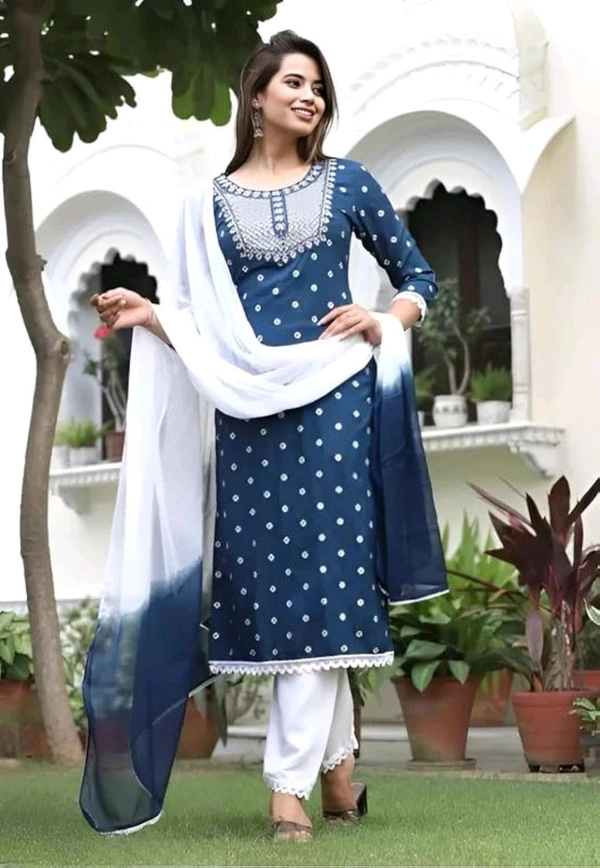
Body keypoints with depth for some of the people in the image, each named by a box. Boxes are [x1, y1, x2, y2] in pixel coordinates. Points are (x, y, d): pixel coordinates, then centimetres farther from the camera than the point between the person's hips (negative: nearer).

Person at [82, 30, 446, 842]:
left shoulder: (346, 182, 8)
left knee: (314, 578, -7)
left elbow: (418, 277, 13)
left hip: (331, 398, -1)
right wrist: (148, 316, -10)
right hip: (249, 409, 1)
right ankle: (336, 764, 10)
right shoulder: (209, 204, 9)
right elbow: (201, 327, 8)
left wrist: (383, 323, -5)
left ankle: (290, 784, -4)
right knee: (272, 583, -1)